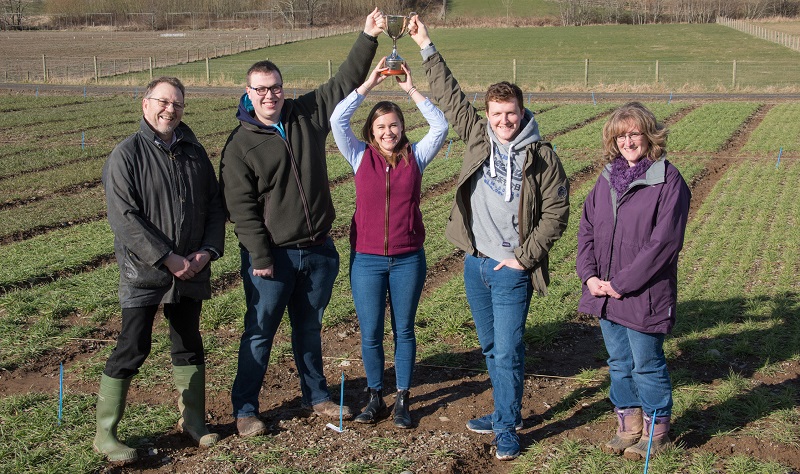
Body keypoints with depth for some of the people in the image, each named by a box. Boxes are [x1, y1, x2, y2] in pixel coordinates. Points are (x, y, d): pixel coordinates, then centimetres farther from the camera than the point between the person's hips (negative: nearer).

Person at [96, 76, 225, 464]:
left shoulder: (195, 153, 9)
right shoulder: (127, 155, -8)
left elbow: (214, 206, 11)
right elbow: (124, 217, -16)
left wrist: (208, 250, -4)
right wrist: (168, 258, -18)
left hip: (191, 270, 5)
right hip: (144, 272, -5)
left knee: (189, 345, 15)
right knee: (132, 348, -3)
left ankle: (193, 421, 29)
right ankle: (104, 434, 9)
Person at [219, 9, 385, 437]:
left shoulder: (307, 114, 3)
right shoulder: (240, 144, -8)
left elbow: (346, 81, 6)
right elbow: (240, 206, -12)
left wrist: (368, 38, -4)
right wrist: (260, 256, -15)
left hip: (318, 251, 4)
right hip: (272, 256, -4)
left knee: (310, 328, 19)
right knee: (259, 333, 4)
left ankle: (316, 395, 35)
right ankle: (244, 409, 18)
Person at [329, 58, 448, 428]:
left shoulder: (415, 157, 2)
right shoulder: (361, 157, 1)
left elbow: (440, 126, -8)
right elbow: (338, 120, -10)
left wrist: (411, 90, -10)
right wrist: (369, 83, -12)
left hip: (408, 259, 0)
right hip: (366, 259, 0)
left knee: (404, 331, 10)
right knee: (371, 334, 6)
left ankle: (402, 400, 22)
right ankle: (375, 398, 23)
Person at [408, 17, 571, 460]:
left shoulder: (542, 156, -8)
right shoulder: (478, 135, 4)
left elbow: (556, 212, -7)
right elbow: (449, 95, 10)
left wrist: (525, 257, -10)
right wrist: (426, 47, 10)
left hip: (511, 269, -5)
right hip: (474, 262, 5)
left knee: (508, 351, -3)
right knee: (490, 347, 17)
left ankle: (507, 429, 10)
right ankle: (505, 412, 33)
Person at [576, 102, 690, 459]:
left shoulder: (668, 182, -13)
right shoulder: (607, 178, 8)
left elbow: (664, 242, -18)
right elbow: (587, 229, 9)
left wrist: (622, 283, -17)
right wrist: (589, 275, -5)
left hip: (644, 296, -6)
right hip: (605, 293, 6)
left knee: (647, 365, 8)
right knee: (619, 364, 17)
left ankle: (656, 431, 27)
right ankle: (628, 426, 33)